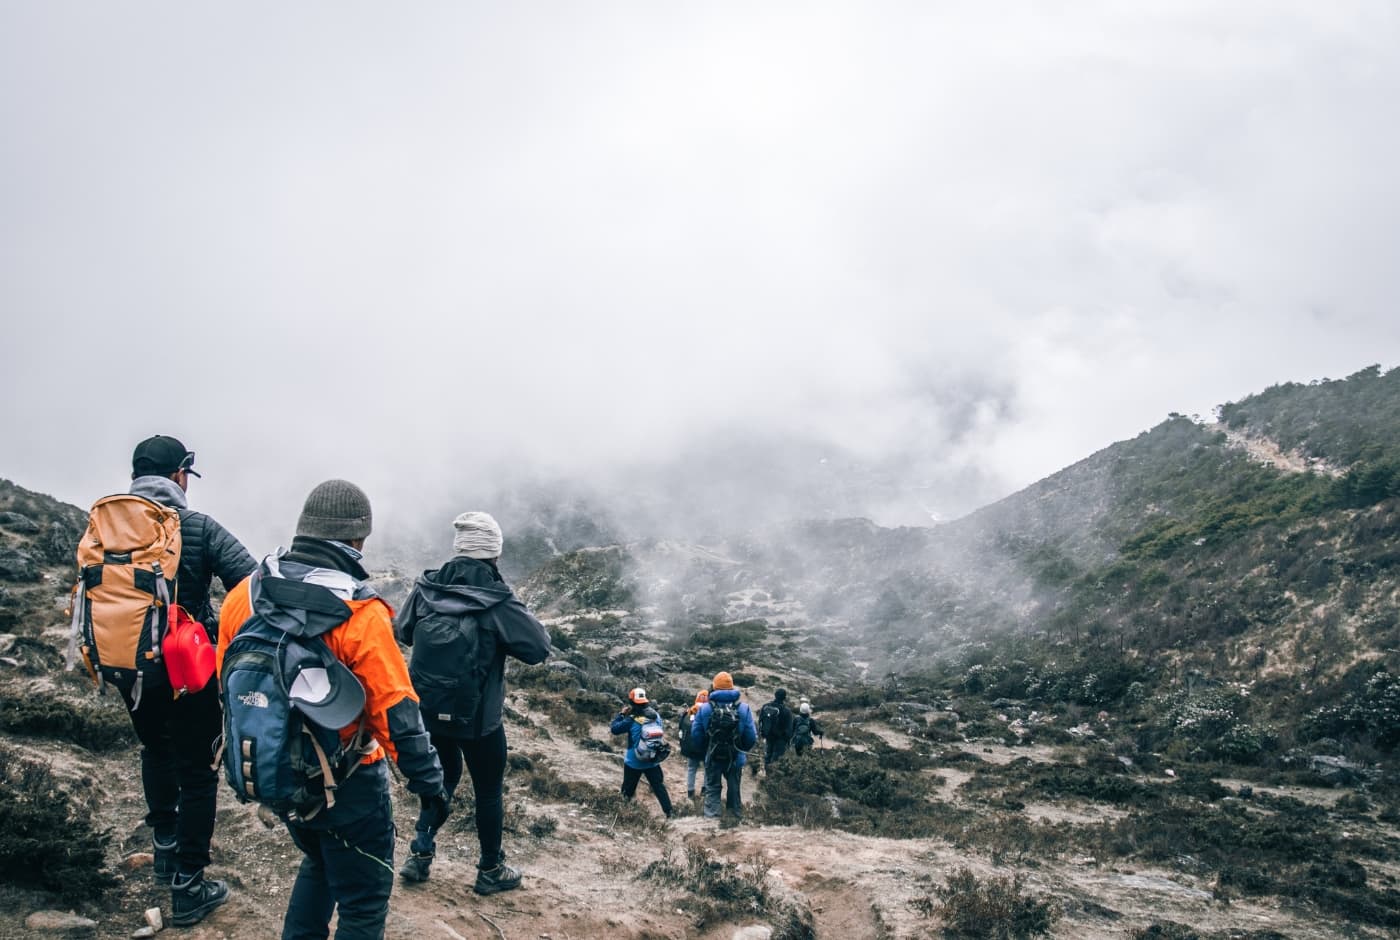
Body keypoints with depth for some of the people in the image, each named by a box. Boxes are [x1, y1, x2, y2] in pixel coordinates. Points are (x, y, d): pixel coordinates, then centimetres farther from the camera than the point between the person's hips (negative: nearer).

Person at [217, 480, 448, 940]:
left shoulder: (243, 595, -6)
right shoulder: (360, 616, -24)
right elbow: (398, 715, -21)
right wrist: (429, 784, -9)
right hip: (346, 784, -6)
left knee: (318, 863, 31)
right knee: (364, 902, 11)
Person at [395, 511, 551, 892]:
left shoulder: (427, 589, -6)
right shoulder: (496, 602, -19)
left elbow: (402, 631, 11)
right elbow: (538, 648, -14)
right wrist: (522, 620, 2)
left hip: (428, 710, 4)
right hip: (477, 717, -4)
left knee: (444, 776, 26)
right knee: (489, 789, 14)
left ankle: (420, 855, 24)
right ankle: (491, 871, 26)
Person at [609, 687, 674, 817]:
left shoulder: (631, 720, -18)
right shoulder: (656, 716, -5)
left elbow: (615, 729, -8)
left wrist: (621, 714, 3)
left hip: (634, 762, -3)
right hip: (653, 761, 3)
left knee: (628, 789, 16)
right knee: (659, 787, 9)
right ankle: (669, 812, 5)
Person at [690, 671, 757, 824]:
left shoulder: (705, 708, -11)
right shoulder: (743, 708, -10)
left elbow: (696, 733, -5)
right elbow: (752, 737, -9)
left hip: (712, 756, -1)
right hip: (735, 757, 1)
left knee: (712, 788, 11)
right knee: (734, 788, 17)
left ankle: (711, 817, 3)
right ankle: (737, 817, 27)